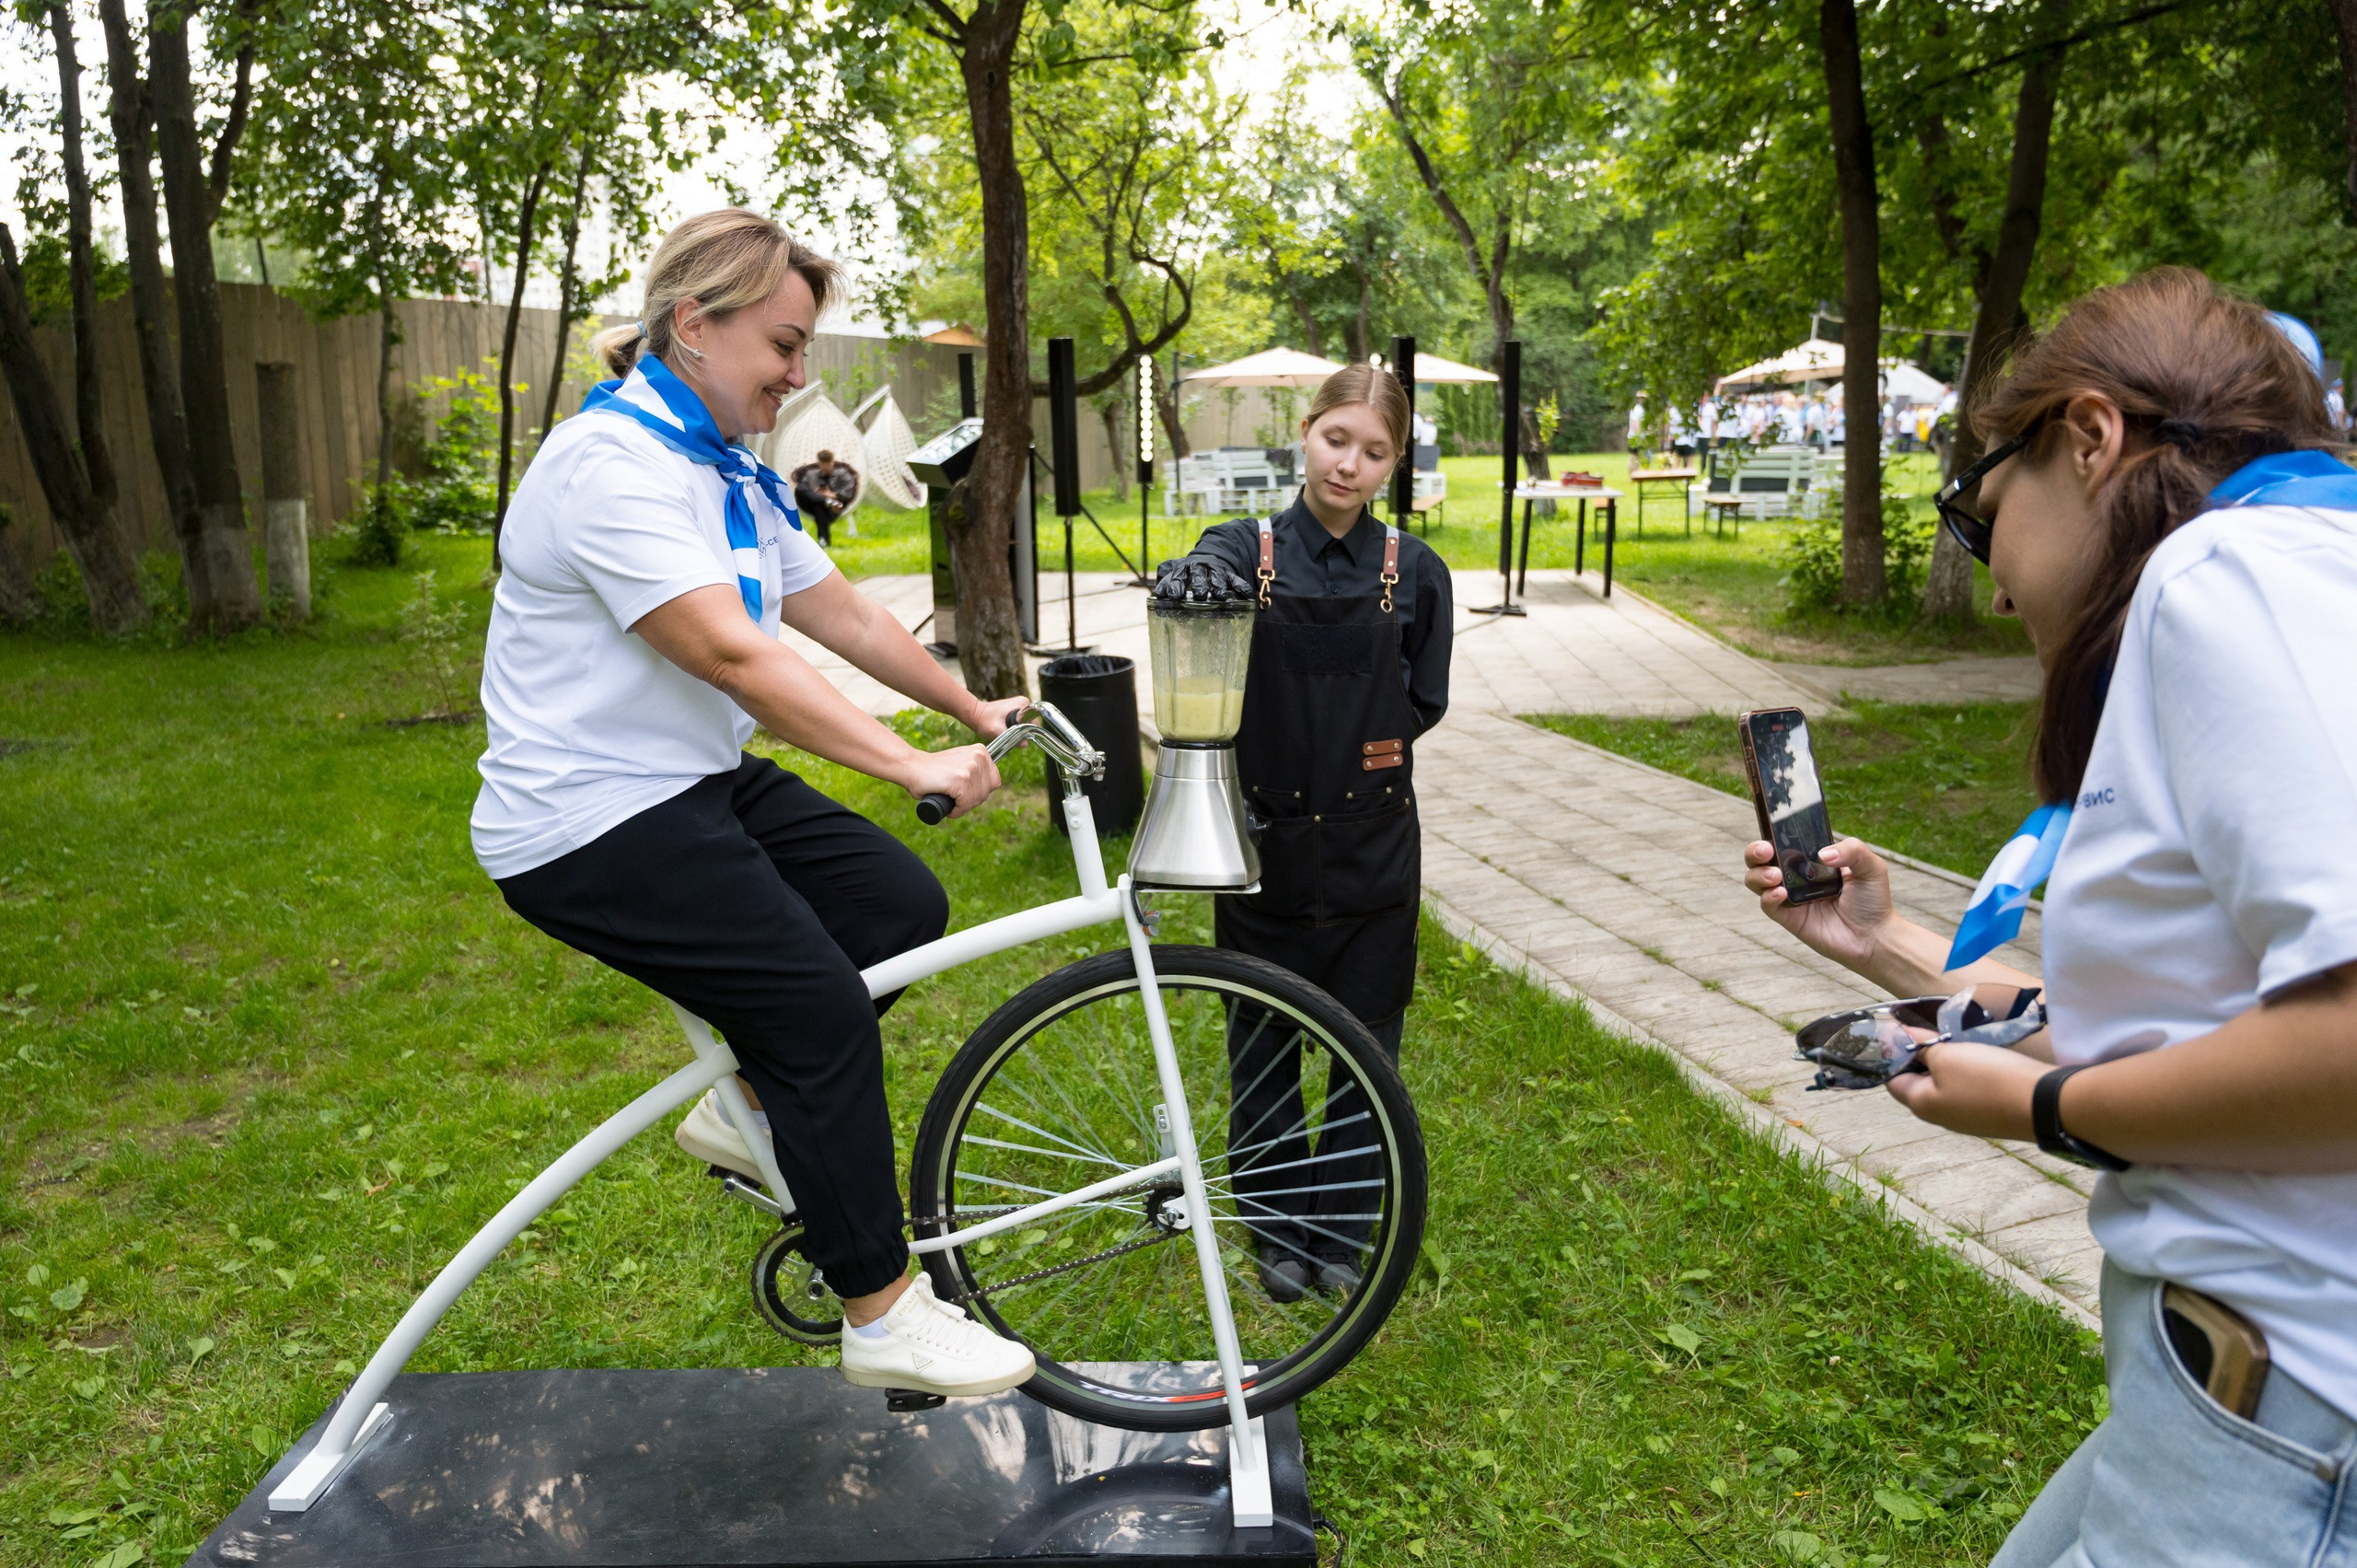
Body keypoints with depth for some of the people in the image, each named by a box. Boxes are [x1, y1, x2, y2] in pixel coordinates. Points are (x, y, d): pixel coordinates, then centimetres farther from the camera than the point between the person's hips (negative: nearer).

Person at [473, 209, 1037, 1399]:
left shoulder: (729, 474, 12)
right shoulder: (612, 463, -20)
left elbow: (842, 614, 14)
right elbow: (731, 654, -30)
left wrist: (973, 710, 14)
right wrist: (915, 766, -30)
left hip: (704, 781, 10)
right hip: (591, 819, -9)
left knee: (903, 904, -1)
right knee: (822, 1007, -15)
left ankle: (750, 1100, 18)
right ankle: (884, 1319, -1)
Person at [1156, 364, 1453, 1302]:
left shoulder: (1414, 572, 0)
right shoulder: (1250, 549, -5)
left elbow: (1424, 702, 10)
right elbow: (1196, 577, -29)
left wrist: (1374, 742, -6)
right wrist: (1189, 577, -50)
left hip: (1372, 847, 1)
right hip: (1265, 839, -1)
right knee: (1263, 1046, 11)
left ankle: (1343, 1230, 29)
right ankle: (1278, 1229, 30)